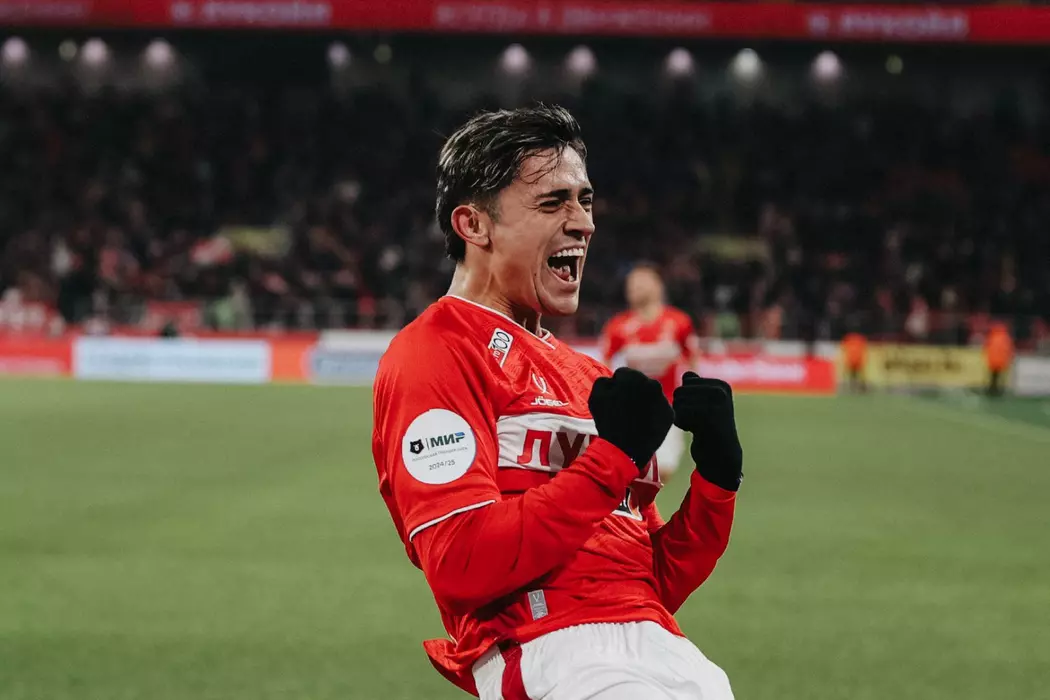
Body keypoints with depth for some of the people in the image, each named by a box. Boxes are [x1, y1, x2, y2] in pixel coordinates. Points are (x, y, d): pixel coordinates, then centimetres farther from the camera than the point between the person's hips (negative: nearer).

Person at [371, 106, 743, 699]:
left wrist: (718, 474, 4)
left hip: (664, 649, 8)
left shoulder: (591, 378, 23)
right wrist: (612, 456, -12)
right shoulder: (434, 354, -2)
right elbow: (463, 565, -15)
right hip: (548, 650, -8)